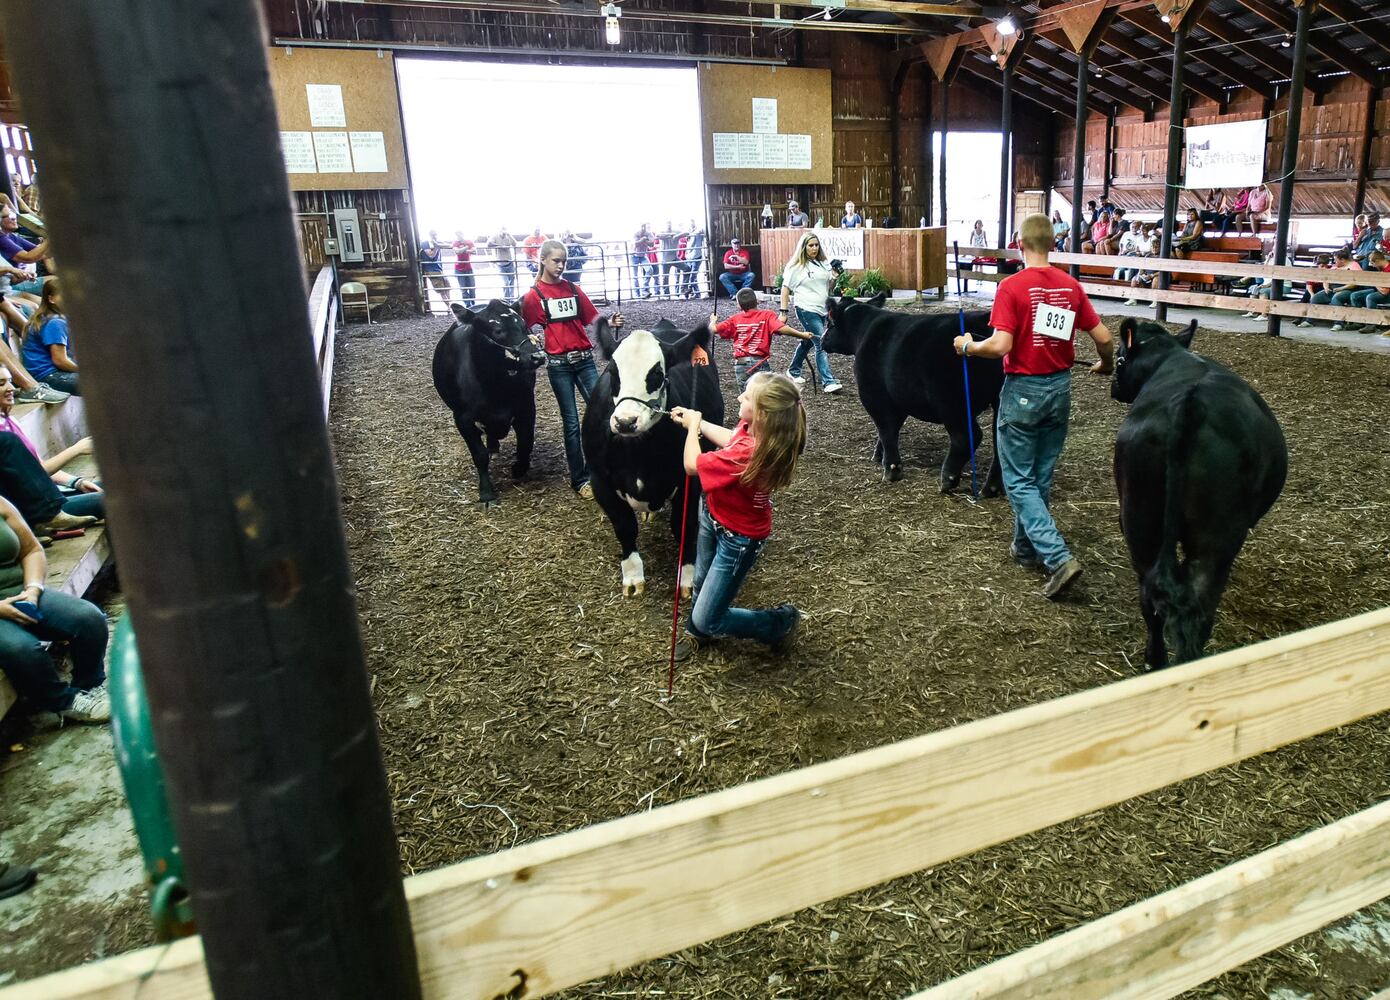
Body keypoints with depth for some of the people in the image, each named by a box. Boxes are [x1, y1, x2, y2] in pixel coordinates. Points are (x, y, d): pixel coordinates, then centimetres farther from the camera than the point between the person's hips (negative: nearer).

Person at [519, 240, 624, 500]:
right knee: (571, 422, 1)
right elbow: (524, 330, 1)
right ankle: (578, 480, 12)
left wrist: (611, 323, -10)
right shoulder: (533, 296, -1)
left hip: (584, 359, 4)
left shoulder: (573, 289, 9)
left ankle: (592, 471, 14)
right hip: (559, 363, -3)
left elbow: (592, 319, 7)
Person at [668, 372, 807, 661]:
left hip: (737, 539, -8)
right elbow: (729, 437, 10)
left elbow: (692, 465, -24)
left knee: (708, 620, 3)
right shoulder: (756, 429, -17)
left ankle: (781, 622, 24)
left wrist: (693, 426, -9)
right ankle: (697, 632, 59)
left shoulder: (748, 453, -41)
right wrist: (695, 419, 8)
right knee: (701, 582, 30)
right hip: (713, 516, 8)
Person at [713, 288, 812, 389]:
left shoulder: (735, 319, 7)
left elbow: (713, 329, 7)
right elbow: (781, 329, -16)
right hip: (759, 362, -2)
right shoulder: (767, 315, 0)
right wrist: (803, 335, -13)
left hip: (740, 364, 3)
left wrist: (713, 320, 29)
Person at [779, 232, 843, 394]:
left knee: (807, 342, 19)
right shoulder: (796, 267, -6)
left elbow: (828, 286, 19)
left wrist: (835, 278, -2)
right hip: (807, 310, -7)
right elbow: (786, 289, -4)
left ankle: (793, 371, 38)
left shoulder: (823, 264, 11)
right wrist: (783, 312, -10)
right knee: (822, 344, -15)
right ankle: (828, 382, -17)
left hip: (822, 309, 7)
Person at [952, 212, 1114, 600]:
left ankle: (1058, 558, -10)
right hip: (1060, 387, 6)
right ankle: (1026, 547, 31)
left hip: (1023, 390, -5)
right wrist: (1105, 365, 26)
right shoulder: (1071, 285, 2)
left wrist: (968, 346, -3)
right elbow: (1103, 338, 4)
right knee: (1041, 476, 18)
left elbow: (1000, 346, -22)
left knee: (1019, 481, 2)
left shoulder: (1012, 286, -15)